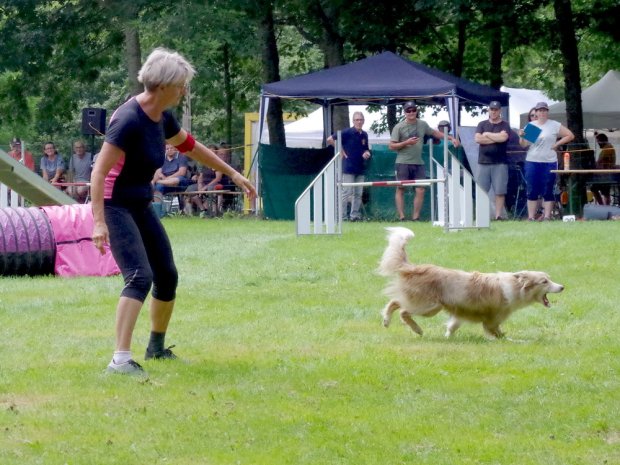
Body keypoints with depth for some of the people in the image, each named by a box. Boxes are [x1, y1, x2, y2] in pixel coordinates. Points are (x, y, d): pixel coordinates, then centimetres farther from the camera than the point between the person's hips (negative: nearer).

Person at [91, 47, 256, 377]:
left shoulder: (162, 118, 3)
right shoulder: (129, 119, -24)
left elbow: (191, 147, 23)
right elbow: (99, 171, -26)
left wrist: (232, 174, 30)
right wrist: (99, 222, -32)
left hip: (141, 207, 9)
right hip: (115, 207, -9)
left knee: (167, 276, 14)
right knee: (140, 277, -22)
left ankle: (156, 348, 34)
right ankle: (120, 359, -28)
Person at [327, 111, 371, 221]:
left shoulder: (364, 135, 10)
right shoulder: (347, 132, -8)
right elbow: (330, 139, -10)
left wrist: (367, 153, -1)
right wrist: (341, 150, -8)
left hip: (360, 169, 6)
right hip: (348, 168, -6)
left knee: (358, 194, 7)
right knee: (347, 193, -7)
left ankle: (355, 215, 13)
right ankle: (342, 216, -4)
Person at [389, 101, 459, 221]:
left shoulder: (422, 124, 9)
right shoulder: (399, 127, -4)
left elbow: (434, 133, 25)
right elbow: (391, 146, -5)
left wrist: (451, 138, 21)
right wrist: (406, 143, -17)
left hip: (418, 163, 4)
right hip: (403, 163, -4)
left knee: (420, 190, -2)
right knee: (400, 189, -3)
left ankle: (416, 217, 4)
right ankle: (401, 217, -2)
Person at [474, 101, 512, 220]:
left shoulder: (505, 125, 6)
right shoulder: (482, 124, 13)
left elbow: (503, 137, -14)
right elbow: (477, 139, -3)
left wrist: (487, 135, -2)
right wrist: (496, 138, -5)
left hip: (500, 163, -2)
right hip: (483, 162, 2)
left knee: (500, 191, -4)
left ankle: (498, 215, -2)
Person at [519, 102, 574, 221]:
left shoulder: (554, 125, 3)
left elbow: (570, 135, 4)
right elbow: (524, 144, 7)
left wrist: (557, 144, -4)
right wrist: (521, 136, -13)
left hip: (549, 162, -2)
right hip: (532, 162, 2)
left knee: (547, 192, 0)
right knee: (532, 192, 1)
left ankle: (547, 216, 3)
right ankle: (531, 217, 4)